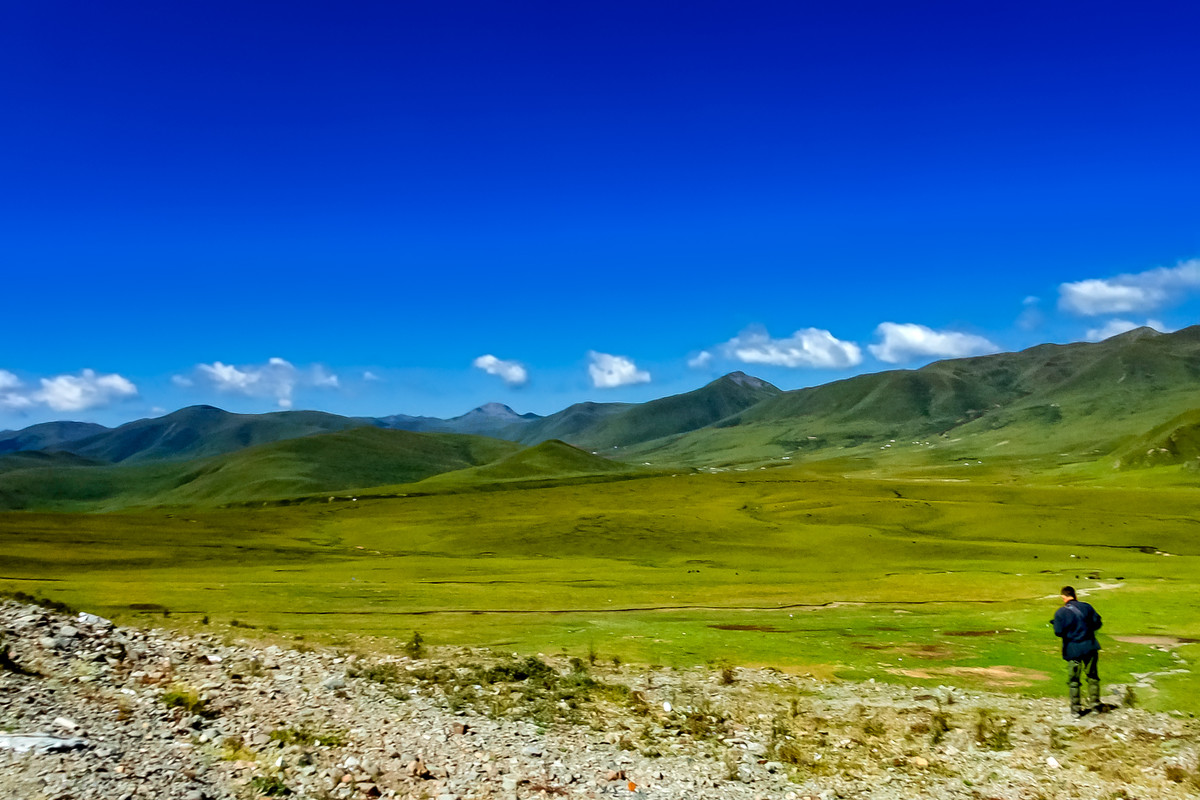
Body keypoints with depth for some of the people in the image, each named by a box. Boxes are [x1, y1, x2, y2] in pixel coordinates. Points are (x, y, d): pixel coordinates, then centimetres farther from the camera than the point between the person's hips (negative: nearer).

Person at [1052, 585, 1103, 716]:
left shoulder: (1060, 613, -10)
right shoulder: (1086, 607, -1)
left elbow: (1058, 632, -13)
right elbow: (1097, 623, 2)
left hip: (1072, 650, -2)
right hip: (1090, 647, 3)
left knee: (1073, 680, 7)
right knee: (1092, 676, 18)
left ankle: (1076, 708, 10)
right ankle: (1094, 703, 21)